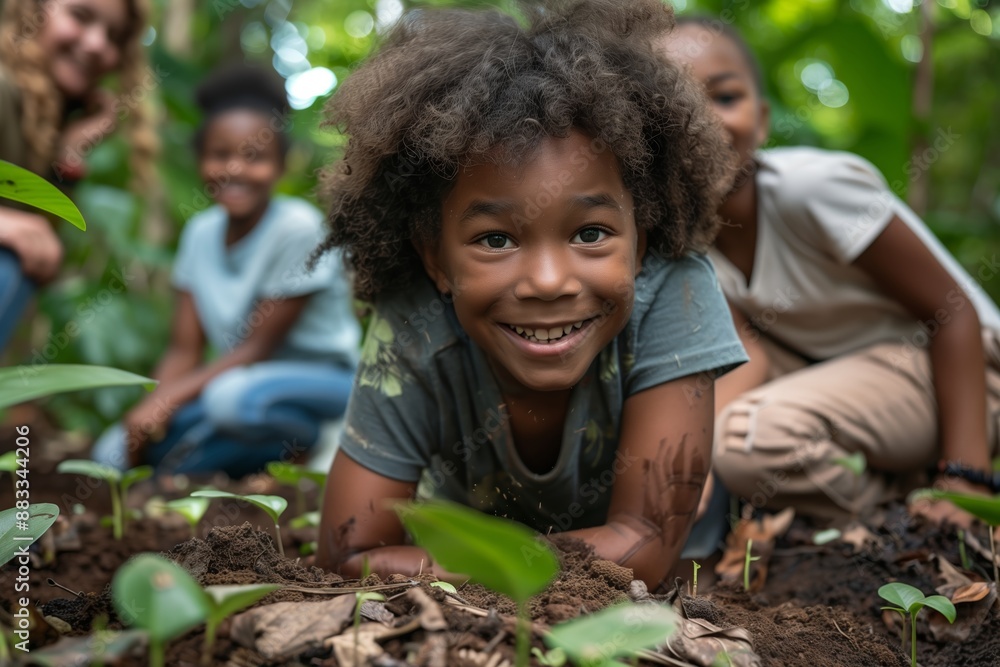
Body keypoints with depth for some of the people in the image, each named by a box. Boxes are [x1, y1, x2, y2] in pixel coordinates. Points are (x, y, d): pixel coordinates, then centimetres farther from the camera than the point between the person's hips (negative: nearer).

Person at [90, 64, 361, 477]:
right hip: (239, 379, 7)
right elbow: (184, 350, 2)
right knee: (116, 452, -7)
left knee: (235, 395, -38)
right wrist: (152, 406, -16)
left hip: (323, 382, -6)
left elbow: (258, 347, -15)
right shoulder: (201, 233, 4)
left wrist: (169, 399, -18)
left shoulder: (297, 227, -16)